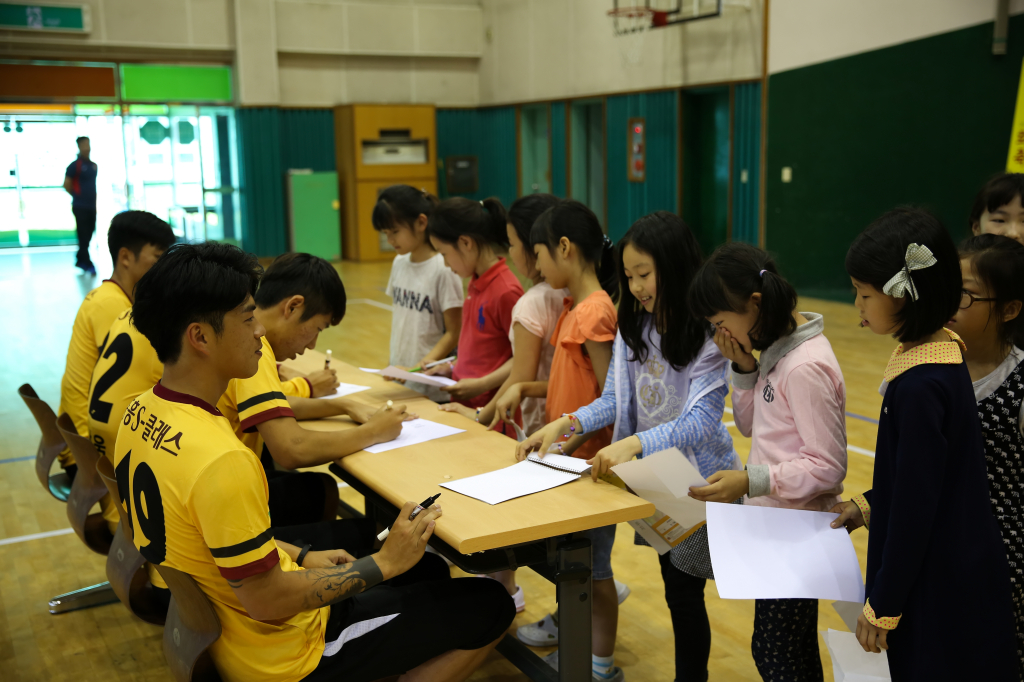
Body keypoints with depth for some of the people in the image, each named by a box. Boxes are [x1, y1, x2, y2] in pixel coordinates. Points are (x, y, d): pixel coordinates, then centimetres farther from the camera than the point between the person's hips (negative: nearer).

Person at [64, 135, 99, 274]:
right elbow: (66, 185, -5)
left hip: (91, 207, 6)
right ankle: (87, 264, -3)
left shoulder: (94, 166, 12)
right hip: (80, 207, -6)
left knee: (88, 236, 11)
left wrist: (93, 200, 15)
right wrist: (78, 196, 2)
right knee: (83, 236, -5)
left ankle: (80, 260, 25)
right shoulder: (75, 165, -7)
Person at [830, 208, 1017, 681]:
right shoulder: (938, 350, 1)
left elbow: (917, 507, -22)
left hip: (941, 588, -9)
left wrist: (882, 606, -13)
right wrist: (868, 506, 13)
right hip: (953, 574, 9)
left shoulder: (920, 385, -26)